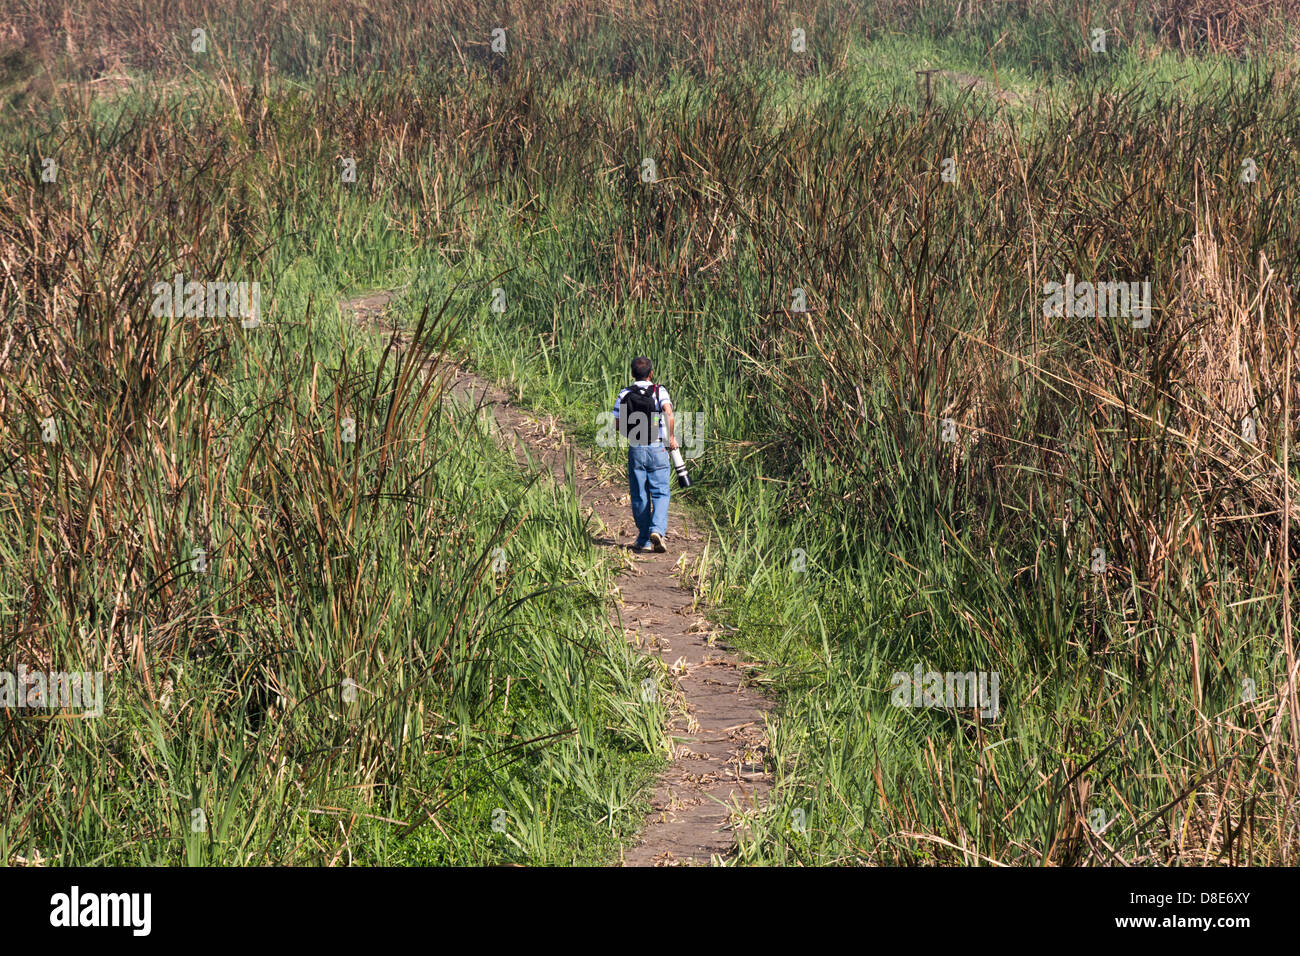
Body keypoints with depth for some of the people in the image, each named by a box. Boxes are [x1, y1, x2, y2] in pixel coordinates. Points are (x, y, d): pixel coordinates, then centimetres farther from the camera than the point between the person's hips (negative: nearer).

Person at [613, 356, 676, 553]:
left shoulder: (624, 395, 3)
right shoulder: (659, 391, -4)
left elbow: (618, 424, 3)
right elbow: (669, 413, -19)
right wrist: (671, 437, -7)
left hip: (635, 449, 2)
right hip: (657, 448, -2)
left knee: (639, 496, 9)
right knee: (660, 493, 4)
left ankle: (644, 541, 12)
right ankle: (657, 530, -18)